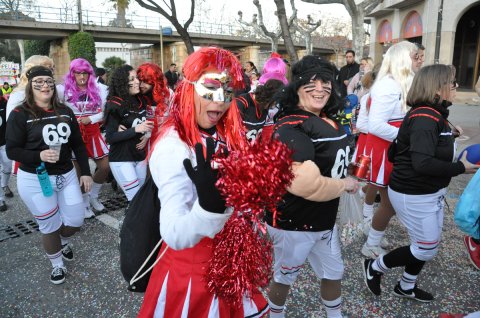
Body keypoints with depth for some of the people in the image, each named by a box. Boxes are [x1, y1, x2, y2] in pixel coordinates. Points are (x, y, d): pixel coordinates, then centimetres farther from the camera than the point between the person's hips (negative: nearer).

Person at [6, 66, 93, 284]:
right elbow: (12, 151, -9)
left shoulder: (65, 111, 4)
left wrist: (85, 172, 3)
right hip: (35, 180, -4)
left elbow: (78, 144, 7)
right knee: (49, 226, 8)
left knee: (76, 221, 9)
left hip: (67, 175, 4)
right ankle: (57, 265, 34)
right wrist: (39, 155, -26)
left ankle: (64, 241, 45)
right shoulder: (20, 114, -9)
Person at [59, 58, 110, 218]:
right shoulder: (65, 90, -3)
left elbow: (104, 112, 3)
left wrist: (90, 119, -12)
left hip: (93, 133, 3)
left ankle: (93, 195, 28)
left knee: (105, 166, 4)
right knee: (79, 170, 3)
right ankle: (85, 203, 22)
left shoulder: (98, 89, 3)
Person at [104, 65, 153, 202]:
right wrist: (135, 130, -24)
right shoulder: (114, 105, -12)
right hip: (121, 159, -6)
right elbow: (110, 137, -16)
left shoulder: (141, 101, 4)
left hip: (140, 156, 6)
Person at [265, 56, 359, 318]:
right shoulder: (291, 128, -26)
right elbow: (303, 184, -36)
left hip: (324, 219, 9)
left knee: (333, 272, 25)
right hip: (293, 223, -8)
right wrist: (344, 185, -21)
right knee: (284, 276, 16)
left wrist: (348, 171, 6)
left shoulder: (326, 120, 4)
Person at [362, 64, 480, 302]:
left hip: (430, 192, 10)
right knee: (426, 249, 4)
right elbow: (423, 163, -33)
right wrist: (460, 168, -22)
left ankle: (406, 287, 40)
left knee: (426, 246, 20)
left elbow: (435, 151, 6)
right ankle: (374, 267, 22)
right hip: (414, 195, -10)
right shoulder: (424, 118, -24)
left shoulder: (435, 114, 8)